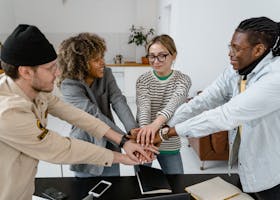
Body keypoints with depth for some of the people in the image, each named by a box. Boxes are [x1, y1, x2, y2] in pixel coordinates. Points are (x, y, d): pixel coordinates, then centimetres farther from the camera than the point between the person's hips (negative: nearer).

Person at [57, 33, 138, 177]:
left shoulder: (106, 74, -4)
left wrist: (133, 130, -33)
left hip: (109, 145, 5)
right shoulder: (69, 86, -21)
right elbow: (95, 115, -29)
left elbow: (118, 101, -17)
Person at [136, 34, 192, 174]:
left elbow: (174, 102, -28)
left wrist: (157, 123, -48)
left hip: (170, 145, 0)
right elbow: (143, 106, -23)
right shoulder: (143, 80, -5)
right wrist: (145, 130, -44)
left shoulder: (183, 80, -7)